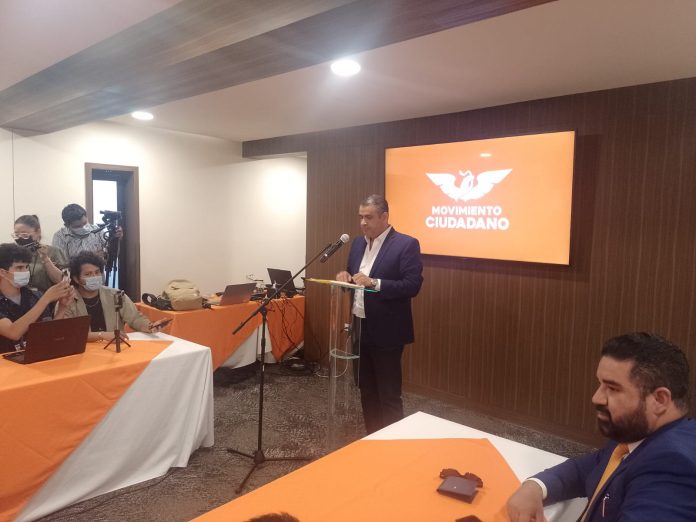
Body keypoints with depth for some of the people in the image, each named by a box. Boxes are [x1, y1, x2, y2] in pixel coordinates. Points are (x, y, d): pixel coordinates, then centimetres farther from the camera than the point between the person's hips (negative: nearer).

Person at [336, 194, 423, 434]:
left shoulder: (406, 244, -12)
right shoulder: (358, 243, 10)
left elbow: (412, 286, -18)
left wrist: (375, 283, -27)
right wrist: (345, 277, -6)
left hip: (386, 332, -7)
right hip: (360, 328, 7)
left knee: (389, 395, 3)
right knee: (366, 390, 18)